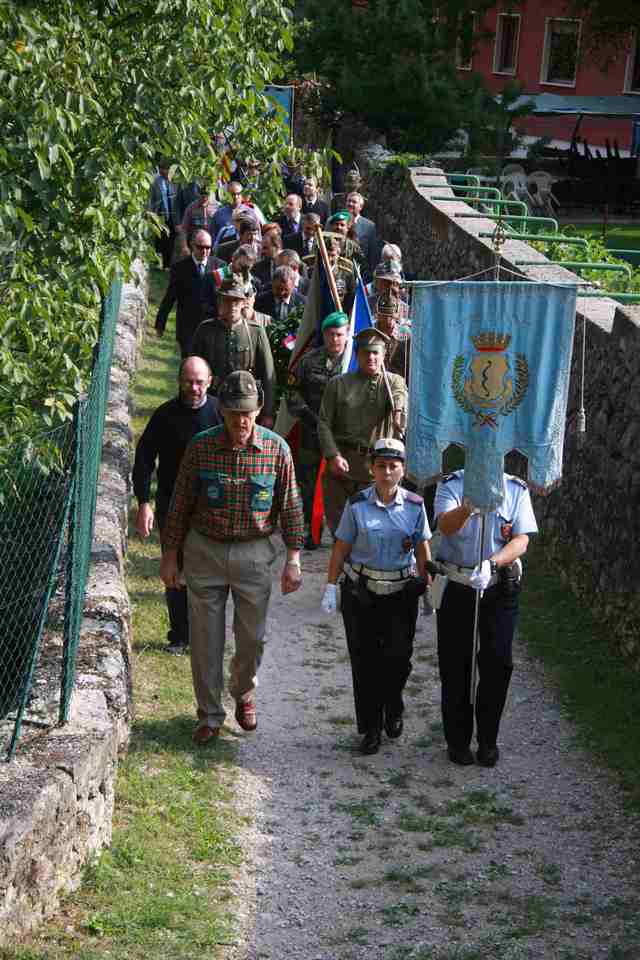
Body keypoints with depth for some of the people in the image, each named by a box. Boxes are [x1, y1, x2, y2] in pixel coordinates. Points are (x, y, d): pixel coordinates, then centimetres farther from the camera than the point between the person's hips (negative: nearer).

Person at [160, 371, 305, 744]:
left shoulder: (276, 448, -8)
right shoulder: (201, 446, -8)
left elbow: (290, 506, 0)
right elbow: (181, 503, 0)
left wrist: (294, 559, -2)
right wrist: (170, 555, 2)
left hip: (254, 553, 0)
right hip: (205, 550, 0)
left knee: (253, 636, 12)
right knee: (205, 639, 5)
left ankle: (244, 692, 40)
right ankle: (210, 714, 21)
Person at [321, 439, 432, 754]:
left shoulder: (414, 506, -2)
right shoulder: (357, 505, -5)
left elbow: (422, 550, 6)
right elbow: (341, 548, 0)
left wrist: (428, 587, 7)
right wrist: (331, 587, -1)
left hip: (401, 594, 1)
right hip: (360, 593, -1)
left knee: (398, 657, 3)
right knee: (364, 660, 3)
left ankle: (393, 711, 32)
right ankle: (371, 727, 16)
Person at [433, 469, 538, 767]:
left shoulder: (516, 490, -2)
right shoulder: (451, 485, -5)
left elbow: (521, 540, -10)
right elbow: (446, 526, -24)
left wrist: (491, 564, -29)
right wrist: (468, 507, -46)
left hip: (500, 589, 1)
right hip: (456, 588, -1)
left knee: (497, 664, 4)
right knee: (455, 667, 6)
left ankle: (488, 740, 20)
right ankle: (458, 740, 20)